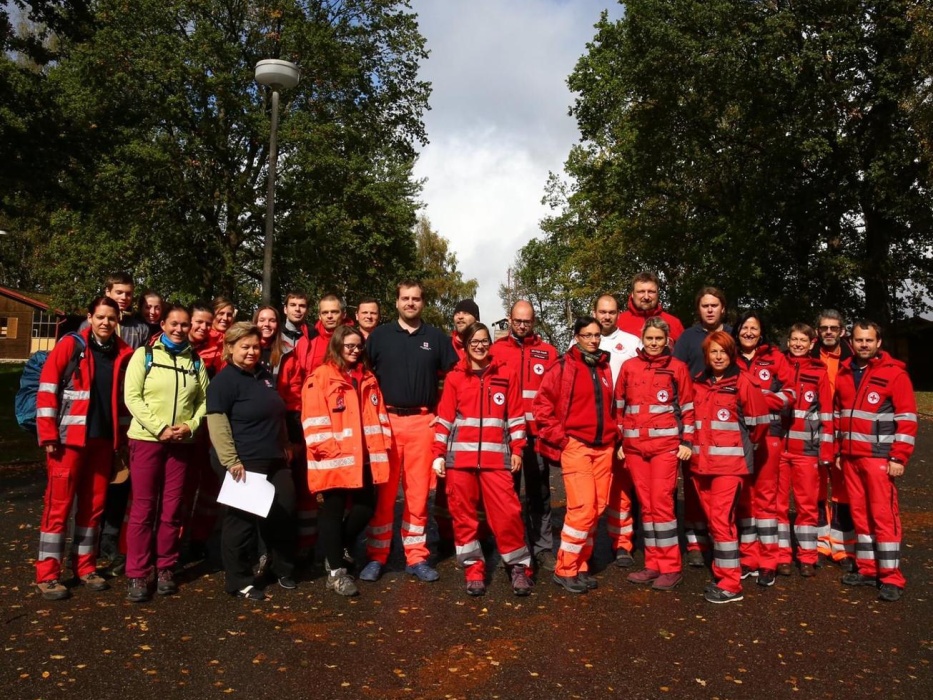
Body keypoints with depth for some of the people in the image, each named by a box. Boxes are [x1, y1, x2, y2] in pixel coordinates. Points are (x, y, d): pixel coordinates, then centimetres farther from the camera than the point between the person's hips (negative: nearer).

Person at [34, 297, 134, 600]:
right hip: (69, 438, -4)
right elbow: (46, 390, -7)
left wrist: (121, 435, 12)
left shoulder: (124, 353, 6)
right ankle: (47, 574, 10)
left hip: (103, 439, 4)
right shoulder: (69, 346, -5)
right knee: (59, 504, 1)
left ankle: (84, 565, 24)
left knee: (94, 504, 11)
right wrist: (48, 434, -11)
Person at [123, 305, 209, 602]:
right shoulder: (144, 354, 1)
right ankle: (136, 575, 9)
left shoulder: (195, 361, 10)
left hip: (182, 443, 3)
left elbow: (205, 399, 7)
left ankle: (165, 569, 19)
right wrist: (160, 428, -15)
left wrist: (191, 425, -11)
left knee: (172, 509, 7)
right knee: (143, 508, 0)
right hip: (146, 439, -2)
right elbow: (132, 396, -7)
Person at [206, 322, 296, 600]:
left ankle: (282, 568, 29)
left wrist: (285, 446, 22)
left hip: (274, 460, 8)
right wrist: (231, 460, -22)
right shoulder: (224, 380, -9)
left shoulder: (264, 374, 14)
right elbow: (217, 422, -17)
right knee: (243, 519, 1)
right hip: (244, 462, -8)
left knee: (284, 513, 11)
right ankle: (239, 581, 15)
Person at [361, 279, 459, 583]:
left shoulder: (437, 337, 9)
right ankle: (376, 556, 12)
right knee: (383, 491, 2)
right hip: (386, 420, -1)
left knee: (418, 491, 5)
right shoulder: (379, 335, 7)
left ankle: (416, 557, 15)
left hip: (423, 422, 1)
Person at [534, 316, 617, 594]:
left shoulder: (605, 368, 13)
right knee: (583, 507, -11)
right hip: (575, 446, -6)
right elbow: (542, 404, -5)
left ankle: (580, 566, 20)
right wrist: (560, 437, -8)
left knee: (597, 508, 7)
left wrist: (613, 433, 12)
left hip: (603, 447, 6)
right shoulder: (563, 367, -4)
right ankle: (565, 570, 3)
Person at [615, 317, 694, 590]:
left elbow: (687, 408, 4)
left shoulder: (677, 367, 3)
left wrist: (687, 441, -3)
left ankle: (671, 567, 4)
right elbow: (619, 406, 12)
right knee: (646, 504, 8)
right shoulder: (629, 366, 9)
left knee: (661, 503, -7)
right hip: (634, 445, 3)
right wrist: (618, 441, 9)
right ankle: (653, 564, 16)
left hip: (665, 444, -3)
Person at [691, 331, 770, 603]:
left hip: (730, 462, -5)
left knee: (721, 518, -10)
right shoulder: (698, 383, 10)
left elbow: (759, 421, -2)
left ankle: (730, 585, -1)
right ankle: (724, 572, 25)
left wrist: (742, 444, 8)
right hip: (701, 461, 6)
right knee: (714, 519, 11)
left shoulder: (742, 383, -6)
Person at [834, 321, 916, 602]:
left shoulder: (894, 372, -6)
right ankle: (867, 569, 20)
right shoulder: (843, 373, 11)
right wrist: (838, 451, 14)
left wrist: (899, 457, -13)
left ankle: (891, 578, 5)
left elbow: (907, 418, -8)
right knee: (859, 513, 10)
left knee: (884, 514, -4)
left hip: (879, 457, -5)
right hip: (850, 456, 6)